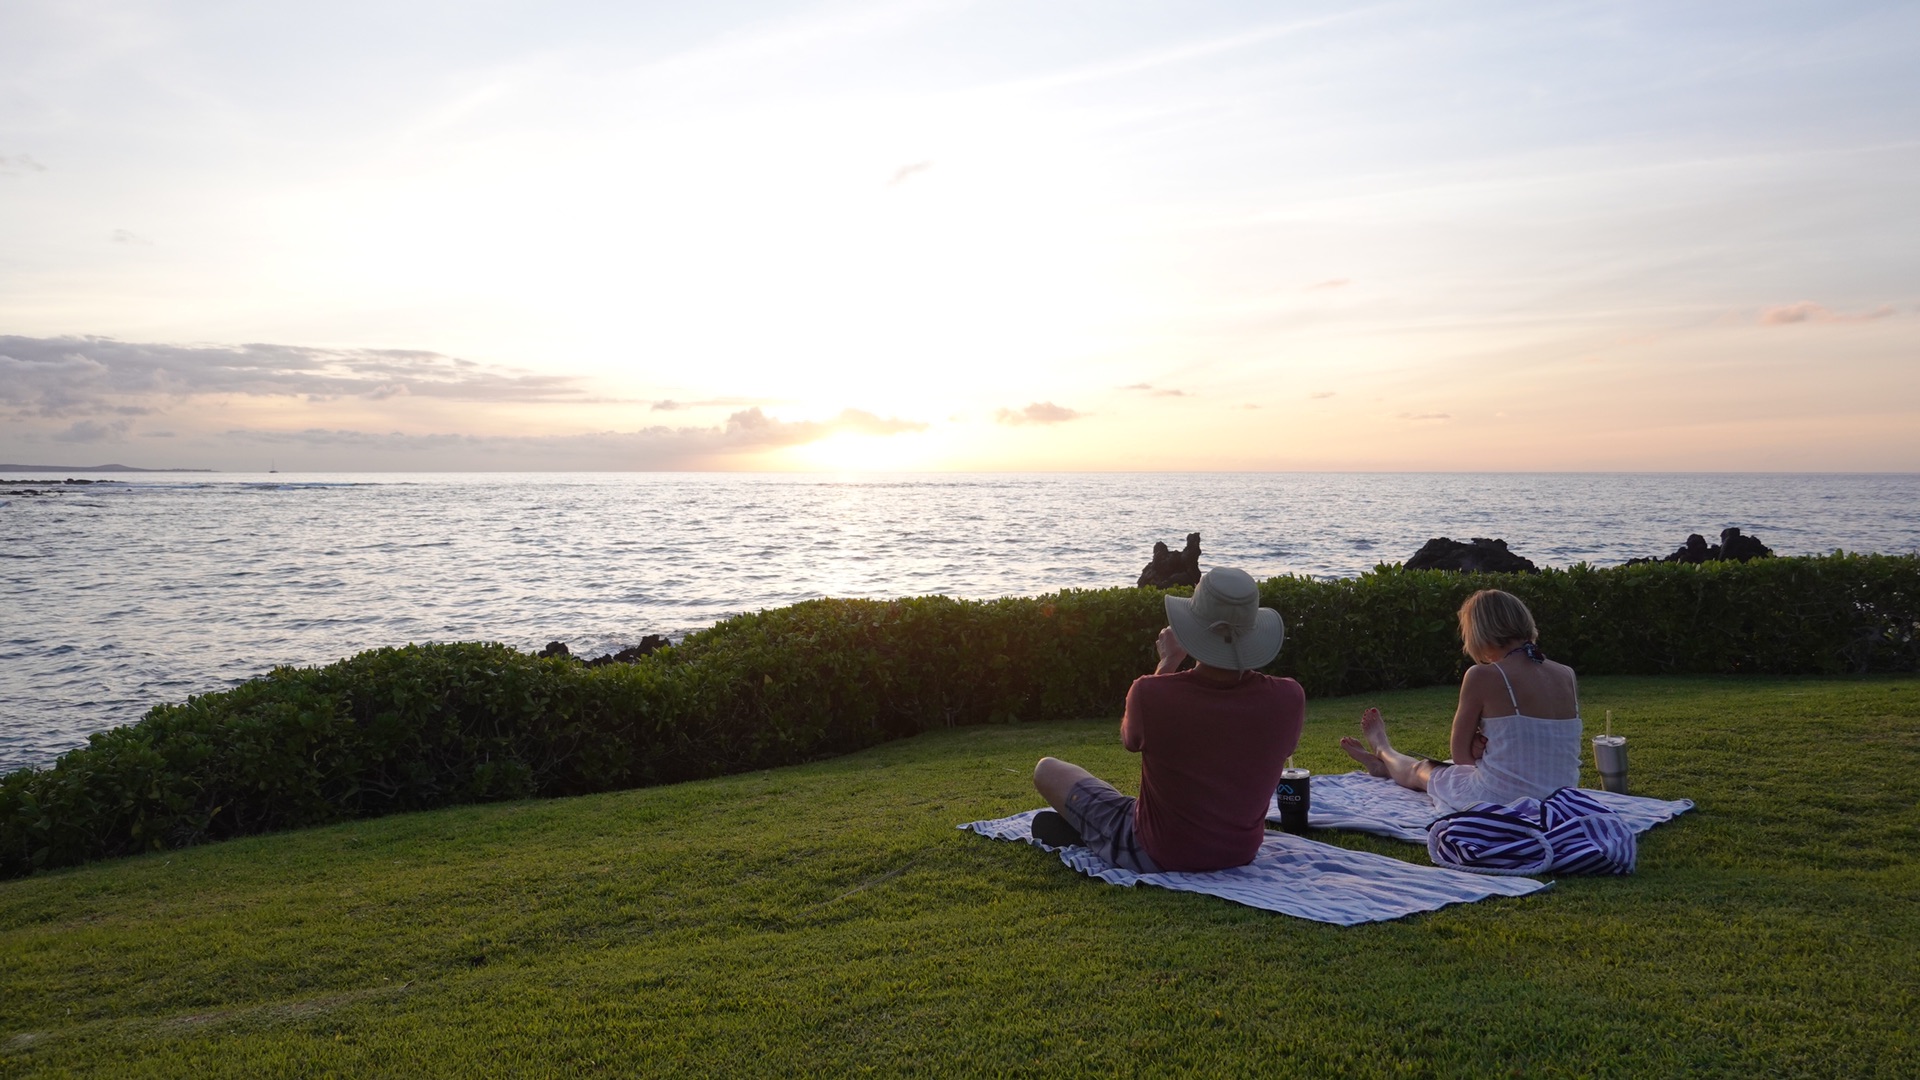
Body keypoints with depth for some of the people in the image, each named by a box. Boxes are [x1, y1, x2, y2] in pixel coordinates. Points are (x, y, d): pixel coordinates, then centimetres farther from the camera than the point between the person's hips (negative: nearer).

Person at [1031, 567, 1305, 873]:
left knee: (1047, 769, 12)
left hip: (1156, 856, -3)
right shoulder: (1288, 699, -19)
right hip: (1241, 853, 3)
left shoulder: (1150, 693, -27)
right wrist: (1240, 664, 9)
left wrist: (1168, 662, 7)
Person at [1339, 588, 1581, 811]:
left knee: (1420, 770, 29)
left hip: (1497, 802, -6)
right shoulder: (1567, 676, 2)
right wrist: (1490, 743, 5)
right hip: (1558, 803, 6)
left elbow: (1460, 754, -7)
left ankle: (1383, 752, 66)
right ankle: (1384, 764, 64)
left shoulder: (1482, 676, -15)